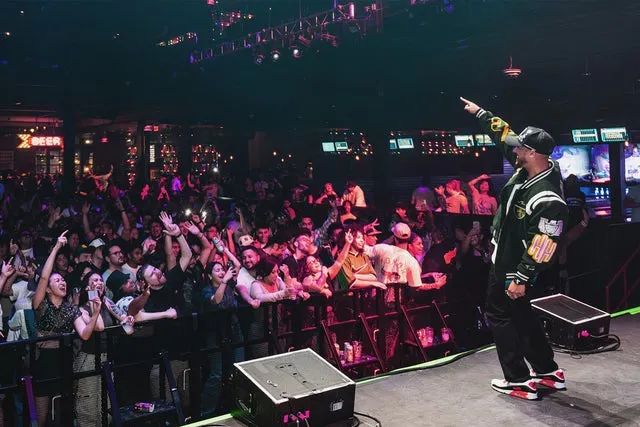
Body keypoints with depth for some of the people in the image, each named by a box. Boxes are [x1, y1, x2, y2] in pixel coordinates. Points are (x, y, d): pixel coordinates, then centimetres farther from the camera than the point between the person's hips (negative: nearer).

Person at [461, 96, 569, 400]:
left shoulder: (547, 199, -30)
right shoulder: (526, 170, -4)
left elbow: (543, 247, -28)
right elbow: (504, 135, 10)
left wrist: (521, 279, -24)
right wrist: (479, 113, 15)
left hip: (514, 269, -10)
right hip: (504, 260, 10)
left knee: (501, 316, 4)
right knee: (521, 315, 20)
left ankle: (519, 381, 14)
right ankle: (548, 372, 32)